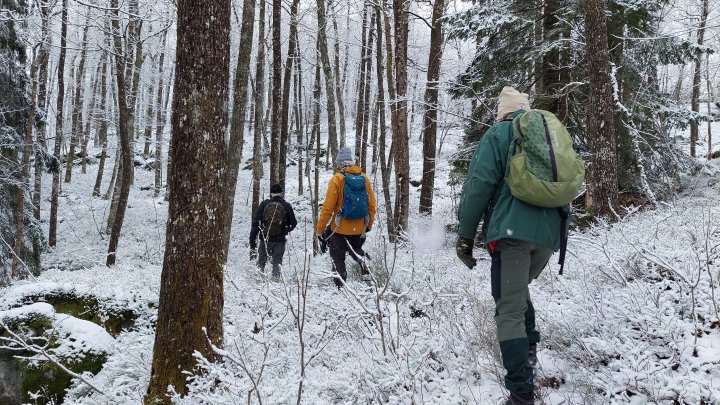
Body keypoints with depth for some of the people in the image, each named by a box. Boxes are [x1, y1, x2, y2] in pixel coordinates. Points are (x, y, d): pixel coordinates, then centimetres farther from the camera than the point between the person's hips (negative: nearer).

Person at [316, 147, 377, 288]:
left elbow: (328, 207, -13)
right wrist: (369, 224, 22)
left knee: (338, 260, 6)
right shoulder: (364, 178, 1)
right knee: (356, 251, 29)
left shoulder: (337, 179, -12)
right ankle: (365, 272, 7)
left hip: (340, 229, -5)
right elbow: (372, 204, 8)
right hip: (359, 229, 5)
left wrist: (319, 229, -5)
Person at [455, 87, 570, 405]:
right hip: (550, 232, 6)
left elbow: (480, 184, -6)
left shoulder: (499, 133, 4)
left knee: (509, 310, -7)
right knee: (518, 291, 29)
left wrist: (465, 234, -2)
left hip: (513, 230, -6)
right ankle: (529, 349, 27)